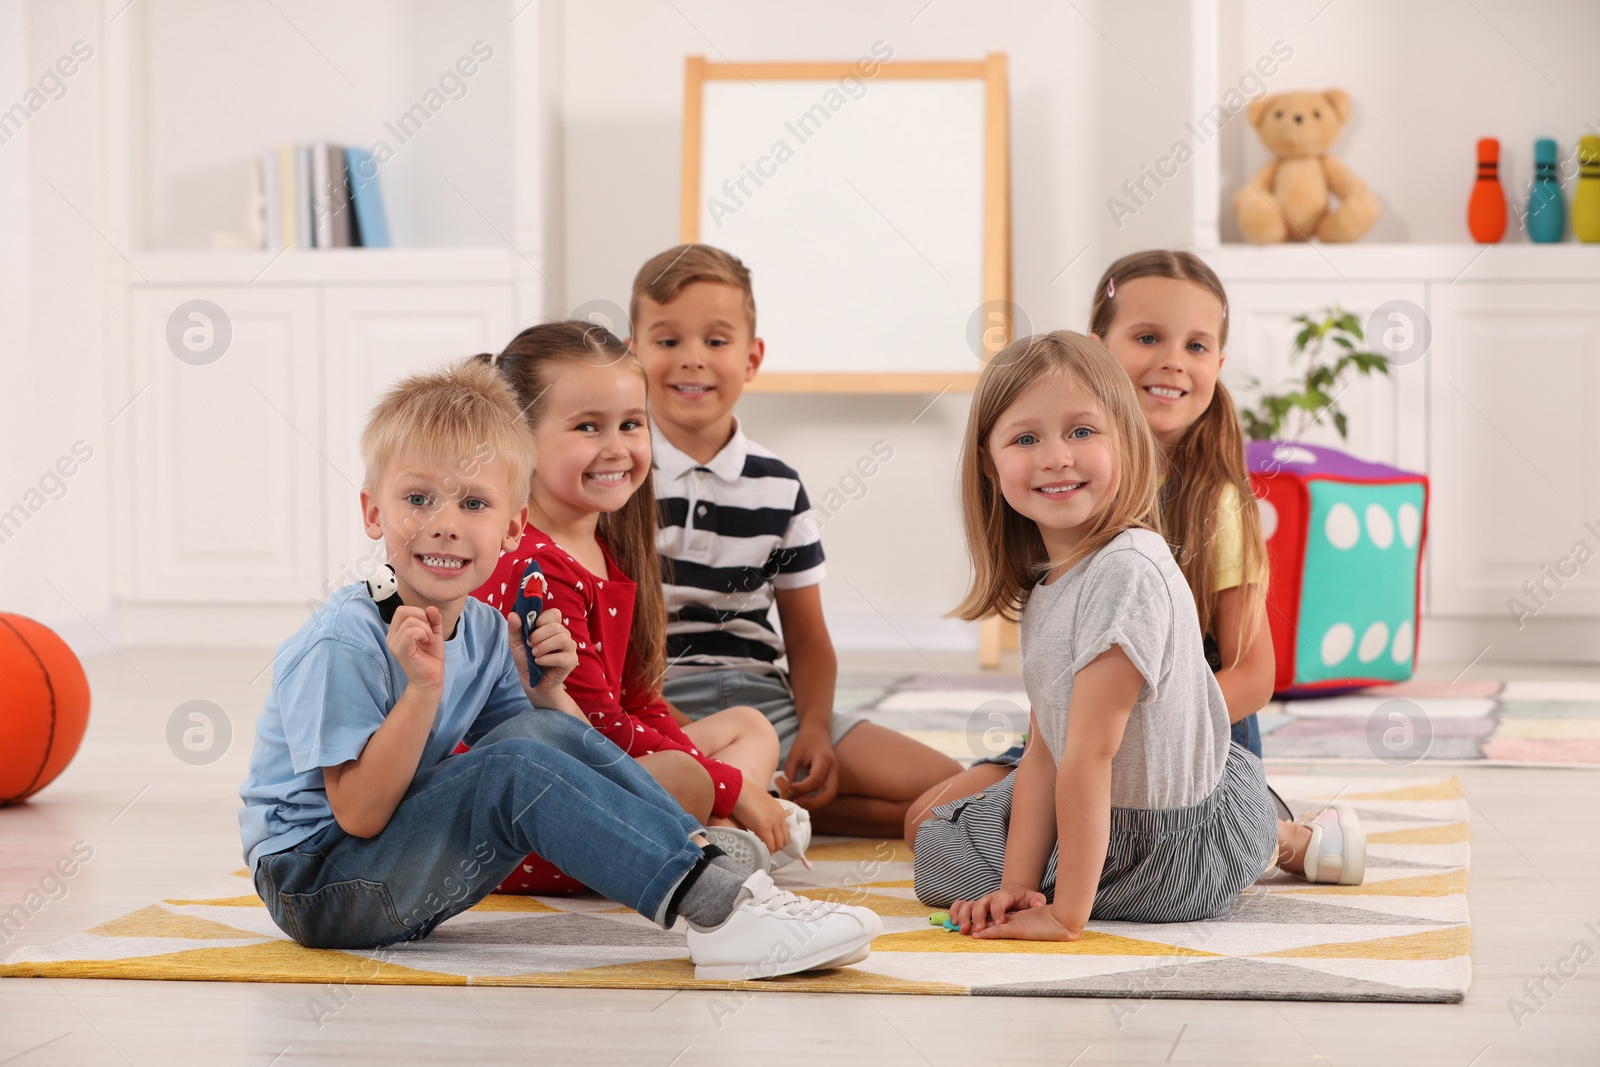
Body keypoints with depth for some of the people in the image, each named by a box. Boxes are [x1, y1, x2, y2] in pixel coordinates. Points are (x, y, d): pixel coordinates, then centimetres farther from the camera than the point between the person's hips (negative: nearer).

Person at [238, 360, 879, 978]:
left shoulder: (485, 632, 4)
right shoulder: (341, 644, -20)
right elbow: (359, 814, -24)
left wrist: (543, 688, -9)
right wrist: (423, 688, -30)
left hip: (404, 880, 8)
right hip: (315, 884, -8)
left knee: (552, 732, -7)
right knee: (517, 767, -26)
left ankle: (707, 860, -16)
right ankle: (714, 907, -31)